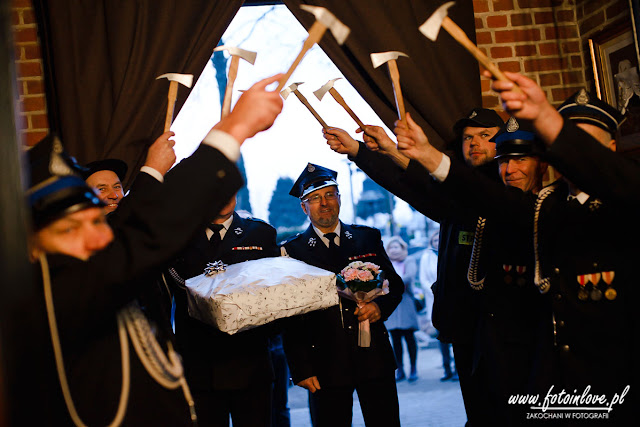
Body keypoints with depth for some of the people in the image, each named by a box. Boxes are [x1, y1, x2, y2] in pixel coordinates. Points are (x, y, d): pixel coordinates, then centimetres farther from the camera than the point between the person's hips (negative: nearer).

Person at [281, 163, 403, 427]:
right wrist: (301, 369, -7)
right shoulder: (292, 251, 1)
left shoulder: (368, 238, 9)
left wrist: (380, 306, -7)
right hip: (326, 366, -2)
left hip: (374, 357, 3)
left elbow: (394, 284, 16)